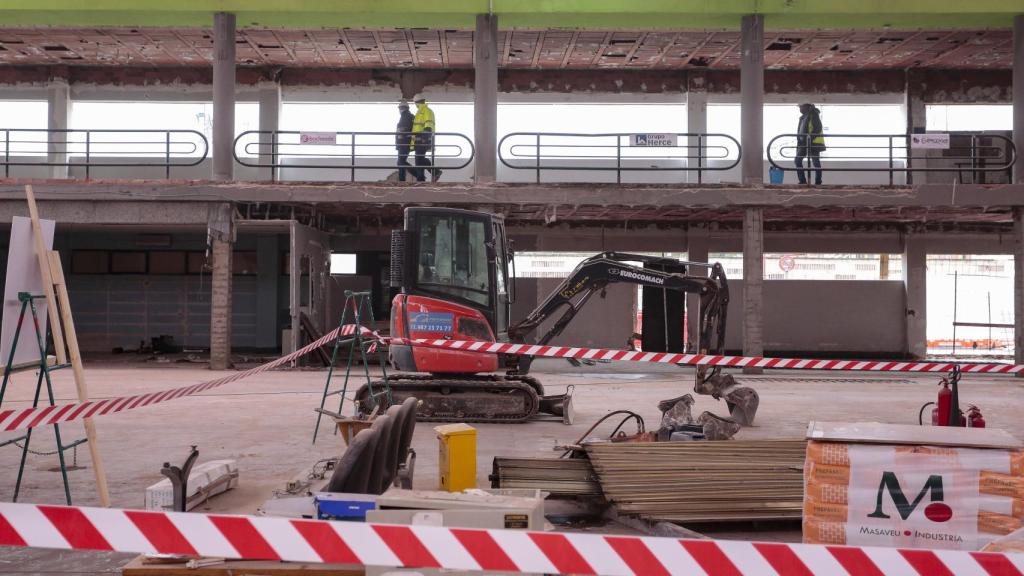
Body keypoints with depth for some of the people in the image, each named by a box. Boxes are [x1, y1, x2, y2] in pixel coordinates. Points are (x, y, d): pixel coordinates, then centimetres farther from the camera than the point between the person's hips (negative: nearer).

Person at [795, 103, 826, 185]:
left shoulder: (814, 115, -8)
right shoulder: (803, 117, 18)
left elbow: (818, 128, -18)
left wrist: (811, 137, -26)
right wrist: (799, 141, 19)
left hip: (814, 142, -9)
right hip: (803, 143, 9)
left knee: (816, 162, -3)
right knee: (798, 159, 0)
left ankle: (818, 182, 1)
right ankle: (802, 181, 3)